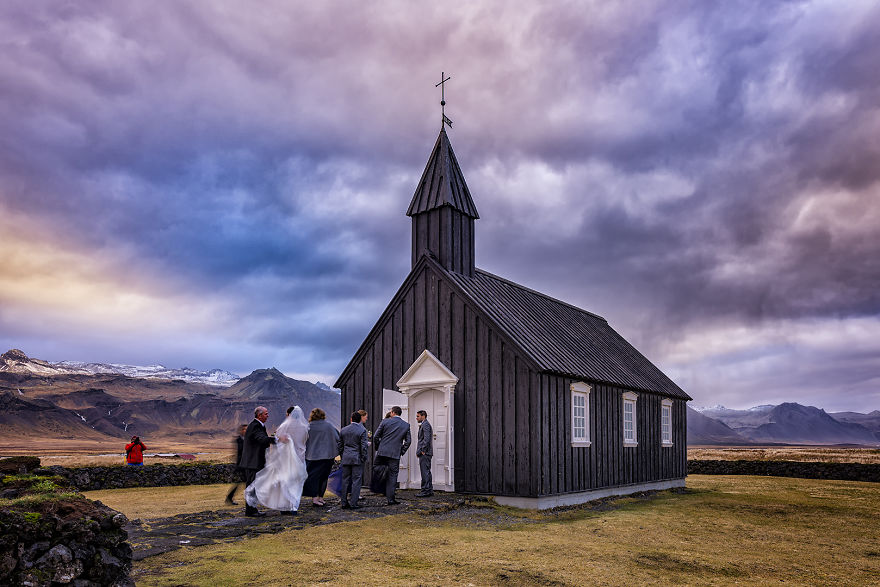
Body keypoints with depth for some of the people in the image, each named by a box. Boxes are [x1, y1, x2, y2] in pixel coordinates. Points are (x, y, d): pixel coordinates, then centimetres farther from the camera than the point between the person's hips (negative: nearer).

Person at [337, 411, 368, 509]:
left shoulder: (343, 430, 7)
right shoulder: (362, 430, -8)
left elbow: (340, 446, 12)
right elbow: (363, 446, -10)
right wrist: (364, 459, -1)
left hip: (346, 459, 4)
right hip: (357, 459, -4)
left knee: (345, 480, 10)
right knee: (356, 481, 0)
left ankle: (344, 503, 13)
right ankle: (353, 503, -1)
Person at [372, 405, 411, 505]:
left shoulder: (385, 421, 0)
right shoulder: (406, 425, 5)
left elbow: (375, 436, 1)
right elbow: (408, 441, 5)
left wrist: (377, 448, 14)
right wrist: (402, 452, 13)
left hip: (382, 452, 0)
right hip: (395, 454, 0)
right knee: (392, 475, 4)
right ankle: (390, 498, 2)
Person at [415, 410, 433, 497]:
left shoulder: (425, 424, -10)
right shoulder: (424, 424, 22)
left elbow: (426, 438, -20)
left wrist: (422, 450, -19)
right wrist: (419, 451, 17)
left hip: (424, 453, -11)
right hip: (425, 453, 11)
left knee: (425, 472, -9)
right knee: (426, 472, 13)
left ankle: (426, 491, -8)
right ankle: (429, 490, 17)